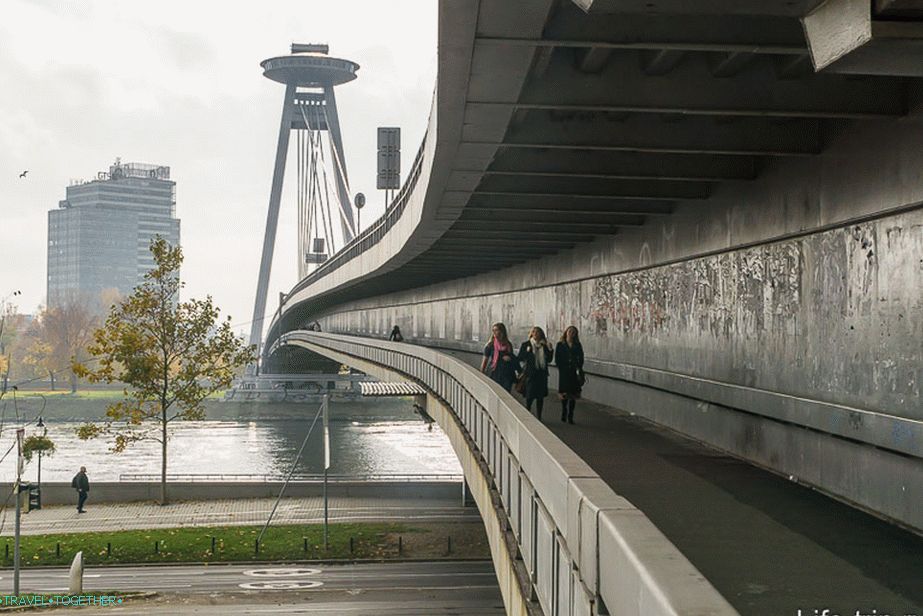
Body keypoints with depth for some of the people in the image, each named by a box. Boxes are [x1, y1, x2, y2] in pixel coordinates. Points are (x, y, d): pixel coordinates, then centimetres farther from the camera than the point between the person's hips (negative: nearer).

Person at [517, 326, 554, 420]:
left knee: (540, 397, 6)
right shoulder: (526, 345, 1)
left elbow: (549, 359, 11)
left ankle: (539, 417, 14)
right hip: (530, 374, -3)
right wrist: (527, 352, -18)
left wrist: (550, 350, -3)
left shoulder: (544, 345, 10)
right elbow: (520, 358, -3)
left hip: (542, 373, 4)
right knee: (530, 396, -6)